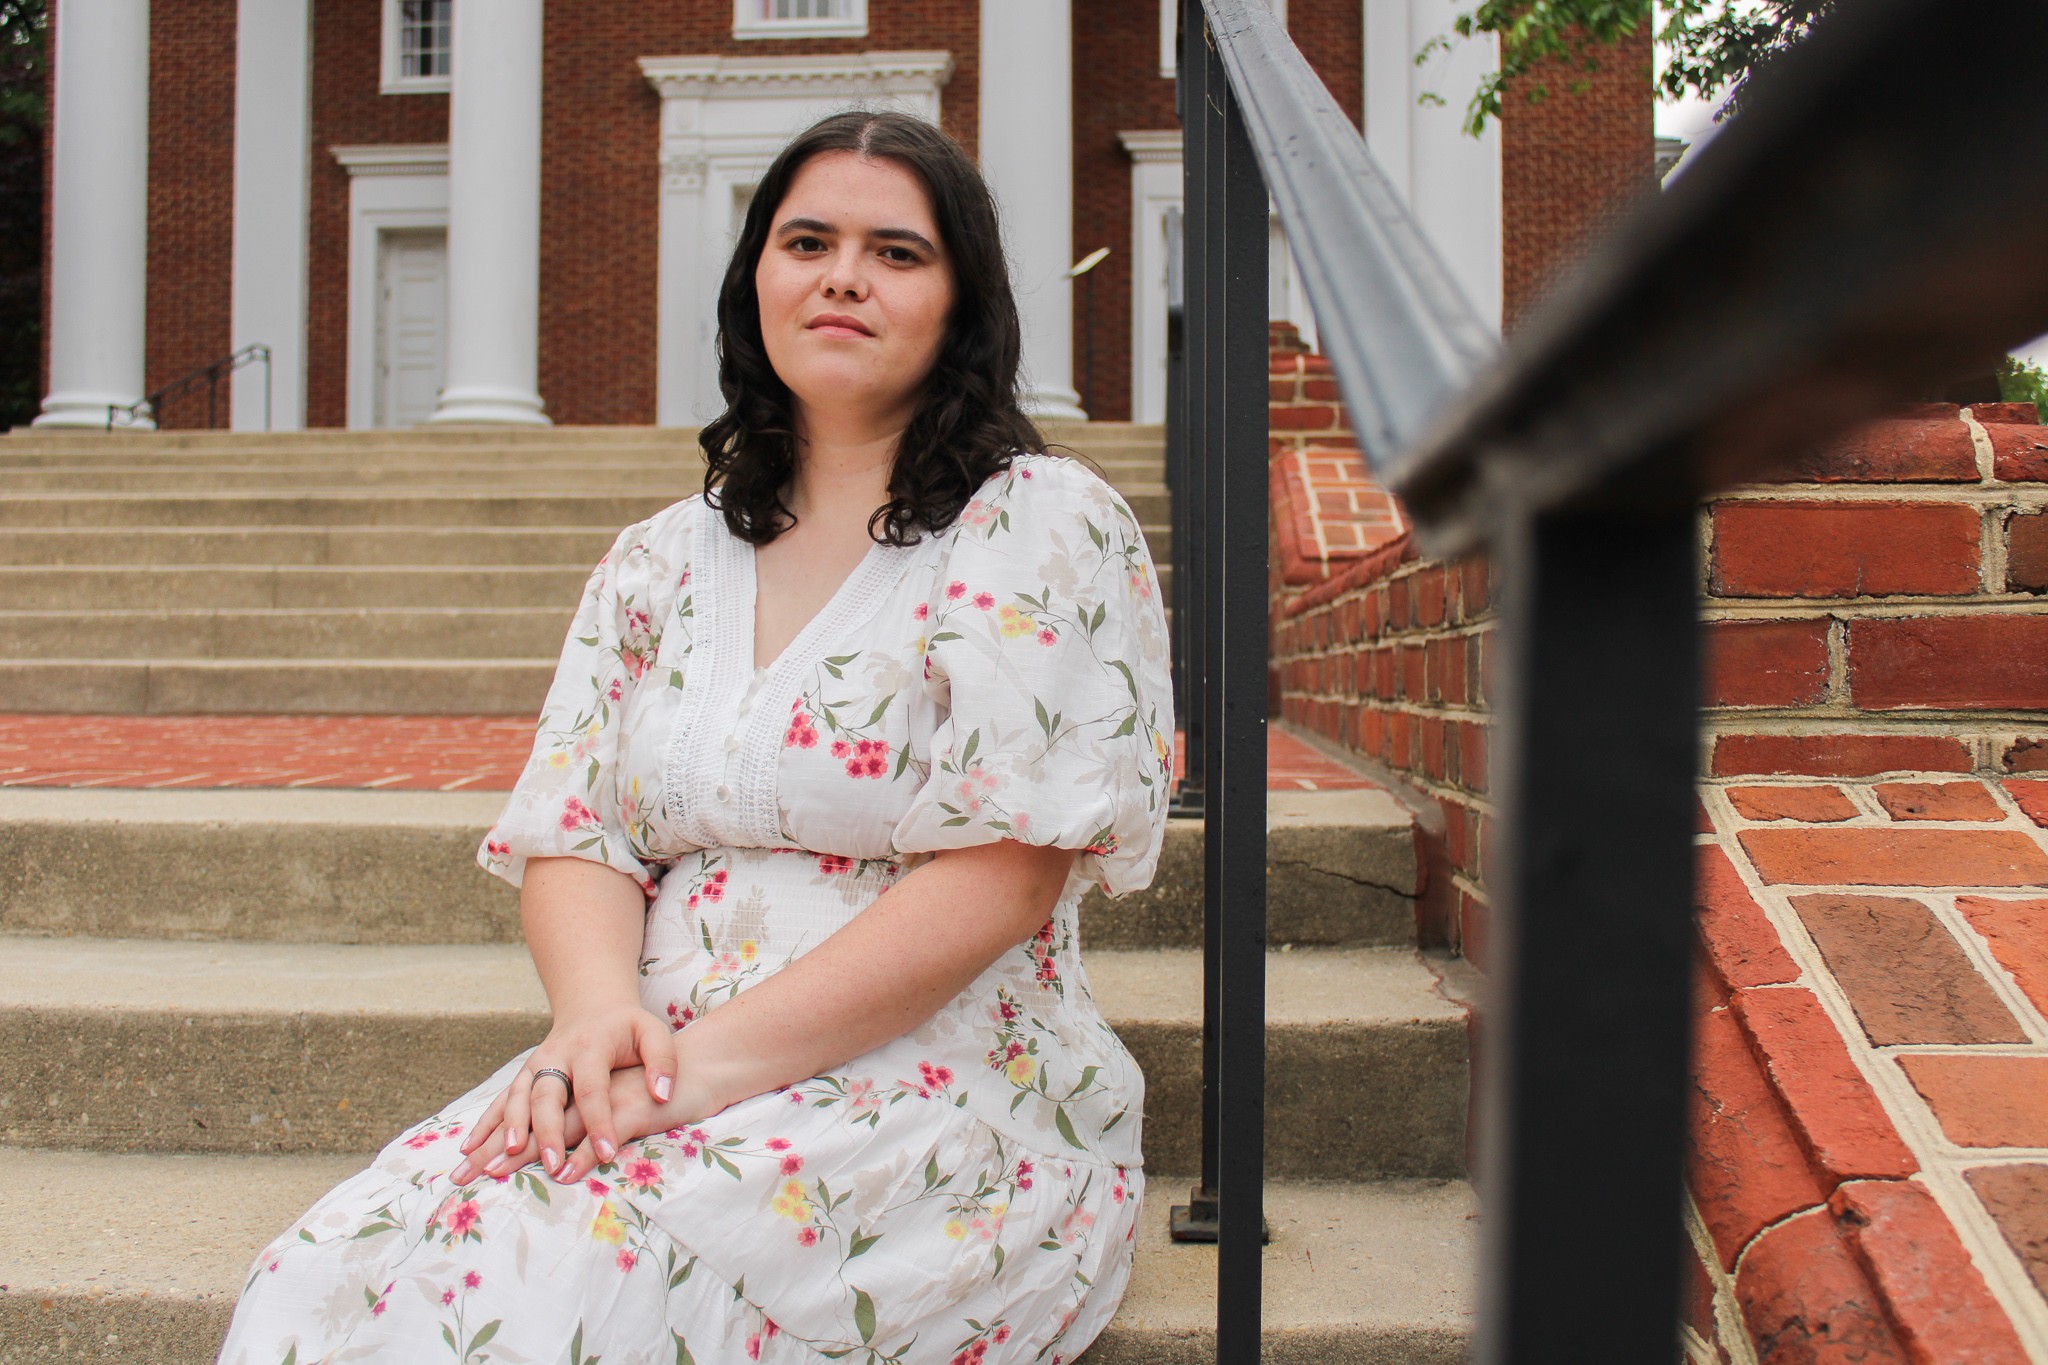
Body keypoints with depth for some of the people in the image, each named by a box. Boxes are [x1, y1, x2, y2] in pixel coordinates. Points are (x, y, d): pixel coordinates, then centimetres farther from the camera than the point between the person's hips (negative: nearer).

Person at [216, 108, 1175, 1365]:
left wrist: (708, 1061, -19)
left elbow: (997, 882, -12)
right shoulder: (659, 564, 15)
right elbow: (572, 842, 9)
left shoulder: (1044, 530, -2)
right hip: (659, 1083, 5)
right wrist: (600, 1012, -15)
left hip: (943, 1098, -4)